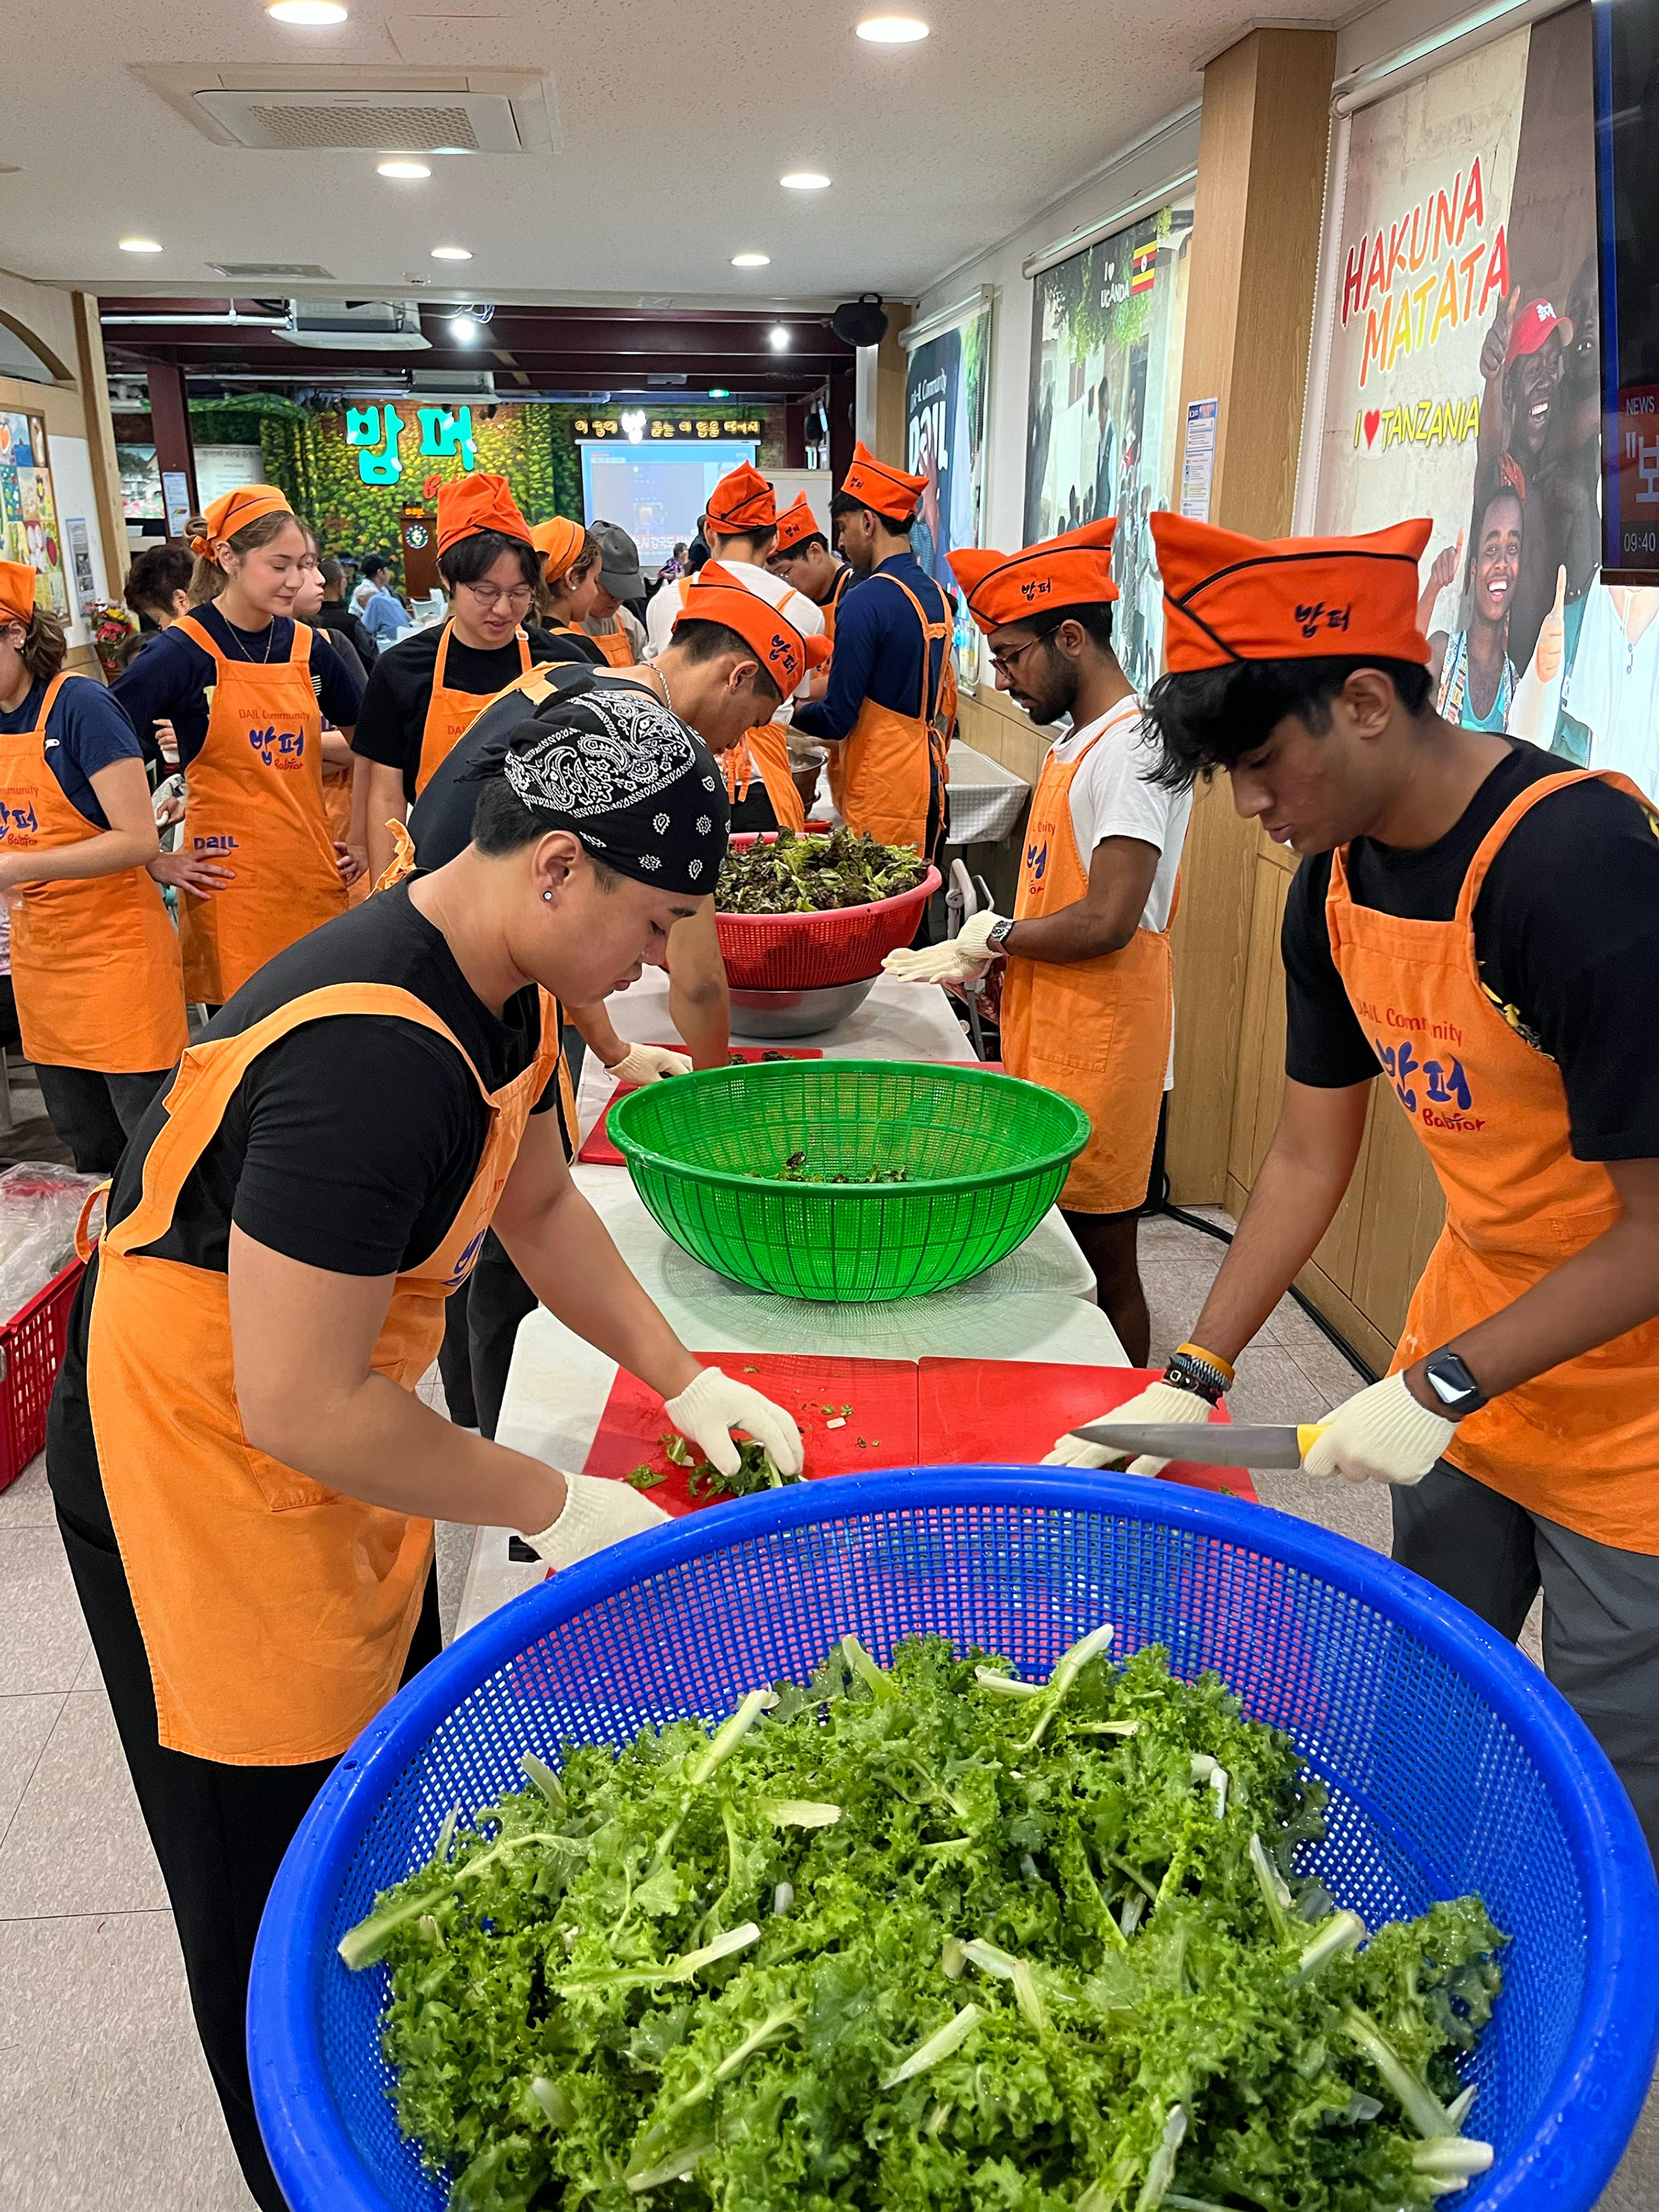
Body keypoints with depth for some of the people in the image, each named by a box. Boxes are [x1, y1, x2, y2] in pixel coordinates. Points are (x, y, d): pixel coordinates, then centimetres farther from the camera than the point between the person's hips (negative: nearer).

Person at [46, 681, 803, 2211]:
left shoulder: (491, 990, -4)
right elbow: (299, 1410, -32)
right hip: (195, 1478, -10)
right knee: (283, 1886, 10)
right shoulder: (371, 1056, -35)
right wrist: (556, 1508, -20)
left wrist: (683, 1377, 6)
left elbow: (538, 1200, 11)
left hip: (336, 1454, 10)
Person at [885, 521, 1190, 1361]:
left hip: (1098, 1054, -9)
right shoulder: (1073, 742, 15)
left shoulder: (1133, 747, -16)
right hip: (1046, 1040, 9)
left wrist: (992, 938, -9)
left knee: (1101, 1261, 3)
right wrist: (986, 959, 2)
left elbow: (1106, 921, -23)